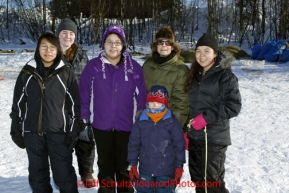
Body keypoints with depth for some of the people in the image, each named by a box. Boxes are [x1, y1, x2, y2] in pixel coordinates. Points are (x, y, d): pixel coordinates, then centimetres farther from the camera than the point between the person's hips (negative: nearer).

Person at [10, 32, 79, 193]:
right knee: (37, 175, 14)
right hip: (32, 133, 3)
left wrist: (73, 130, -4)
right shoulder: (27, 72, 3)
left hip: (59, 132, -2)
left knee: (64, 175, 2)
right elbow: (18, 103, 8)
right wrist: (16, 130, 6)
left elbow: (75, 104, 0)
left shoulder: (66, 73, -2)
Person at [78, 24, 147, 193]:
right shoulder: (93, 66, -5)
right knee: (105, 164, 16)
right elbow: (84, 96, -3)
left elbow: (141, 97, 0)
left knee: (124, 164, 14)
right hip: (101, 125, 0)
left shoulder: (134, 67, -4)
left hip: (127, 125, 0)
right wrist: (84, 120, -2)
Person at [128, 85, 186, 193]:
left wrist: (179, 167, -1)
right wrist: (133, 165, 4)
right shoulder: (141, 121, -2)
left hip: (166, 172, -2)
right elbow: (133, 144, 4)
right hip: (145, 171, 2)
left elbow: (179, 145, -3)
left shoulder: (172, 122, -8)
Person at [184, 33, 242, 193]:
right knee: (197, 178, 16)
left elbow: (234, 106, -15)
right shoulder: (195, 75, 12)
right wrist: (186, 129, 14)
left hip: (214, 138, -7)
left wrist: (206, 117, -19)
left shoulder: (225, 75, -8)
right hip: (194, 136, 7)